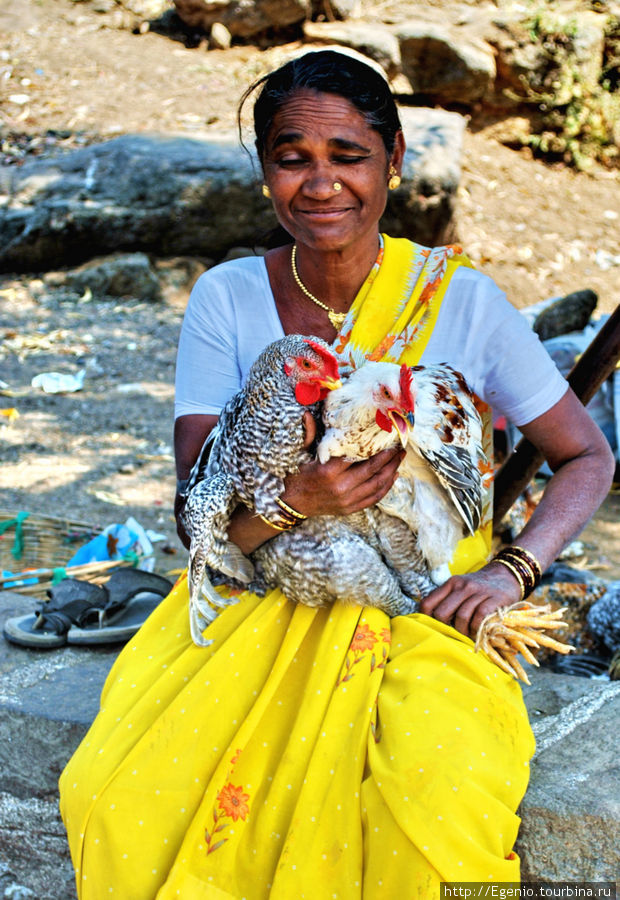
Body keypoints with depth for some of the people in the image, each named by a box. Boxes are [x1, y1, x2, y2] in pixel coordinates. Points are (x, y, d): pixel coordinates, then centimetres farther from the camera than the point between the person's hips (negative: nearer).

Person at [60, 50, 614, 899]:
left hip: (423, 608, -1)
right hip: (261, 599, 2)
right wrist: (295, 501, -30)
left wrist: (513, 570, -15)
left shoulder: (462, 300, -7)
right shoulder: (226, 298, -4)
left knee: (443, 824, -28)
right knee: (119, 797, -20)